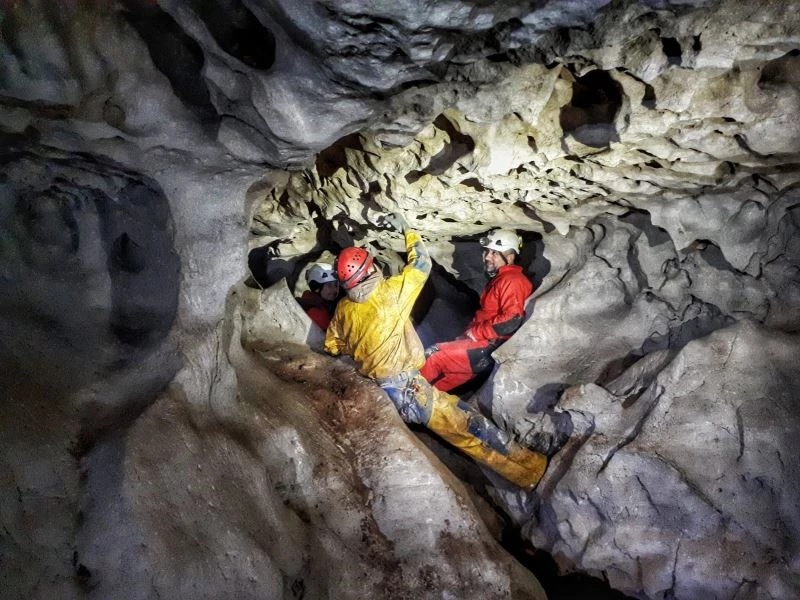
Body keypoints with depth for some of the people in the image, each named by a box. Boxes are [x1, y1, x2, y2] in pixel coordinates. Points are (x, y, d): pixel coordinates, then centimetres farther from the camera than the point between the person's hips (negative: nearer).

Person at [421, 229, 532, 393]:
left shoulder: (512, 281, -14)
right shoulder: (497, 280, 19)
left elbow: (511, 321, -25)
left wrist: (476, 332, -16)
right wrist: (469, 332, 6)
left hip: (492, 347, -10)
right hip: (482, 342, 10)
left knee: (435, 356, -10)